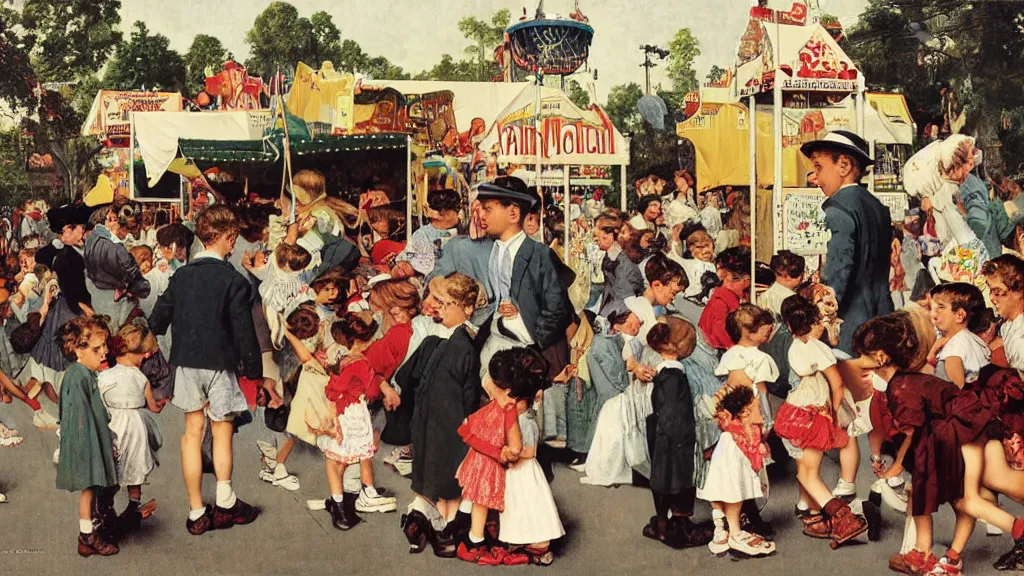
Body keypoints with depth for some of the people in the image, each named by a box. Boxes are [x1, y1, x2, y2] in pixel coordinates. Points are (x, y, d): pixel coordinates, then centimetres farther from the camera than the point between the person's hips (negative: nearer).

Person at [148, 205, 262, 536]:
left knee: (193, 432, 8)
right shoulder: (234, 281, -12)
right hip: (219, 363, -4)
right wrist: (254, 371, -4)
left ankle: (197, 514, 13)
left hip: (186, 362, 5)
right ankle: (225, 504, 13)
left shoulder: (181, 275, 3)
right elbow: (243, 332, -12)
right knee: (222, 430, 9)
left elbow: (158, 321, 6)